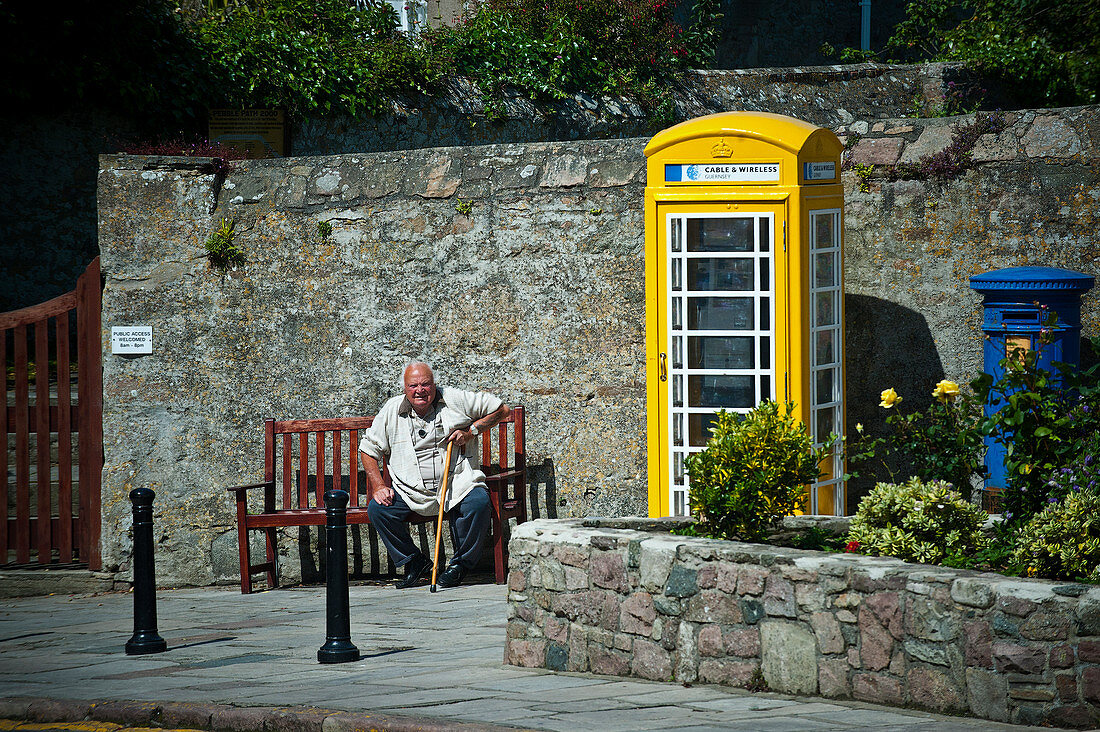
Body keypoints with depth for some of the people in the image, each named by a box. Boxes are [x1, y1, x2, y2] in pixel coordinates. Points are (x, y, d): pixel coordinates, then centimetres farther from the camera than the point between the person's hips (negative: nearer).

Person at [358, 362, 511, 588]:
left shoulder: (455, 400, 2)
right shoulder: (391, 411, 6)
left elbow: (502, 410, 9)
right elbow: (368, 450, 13)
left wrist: (471, 431, -3)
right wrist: (378, 486, -1)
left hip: (457, 484, -2)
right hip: (410, 491, 2)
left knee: (478, 503, -33)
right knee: (377, 509, -21)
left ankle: (459, 565, -10)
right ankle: (415, 563, -2)